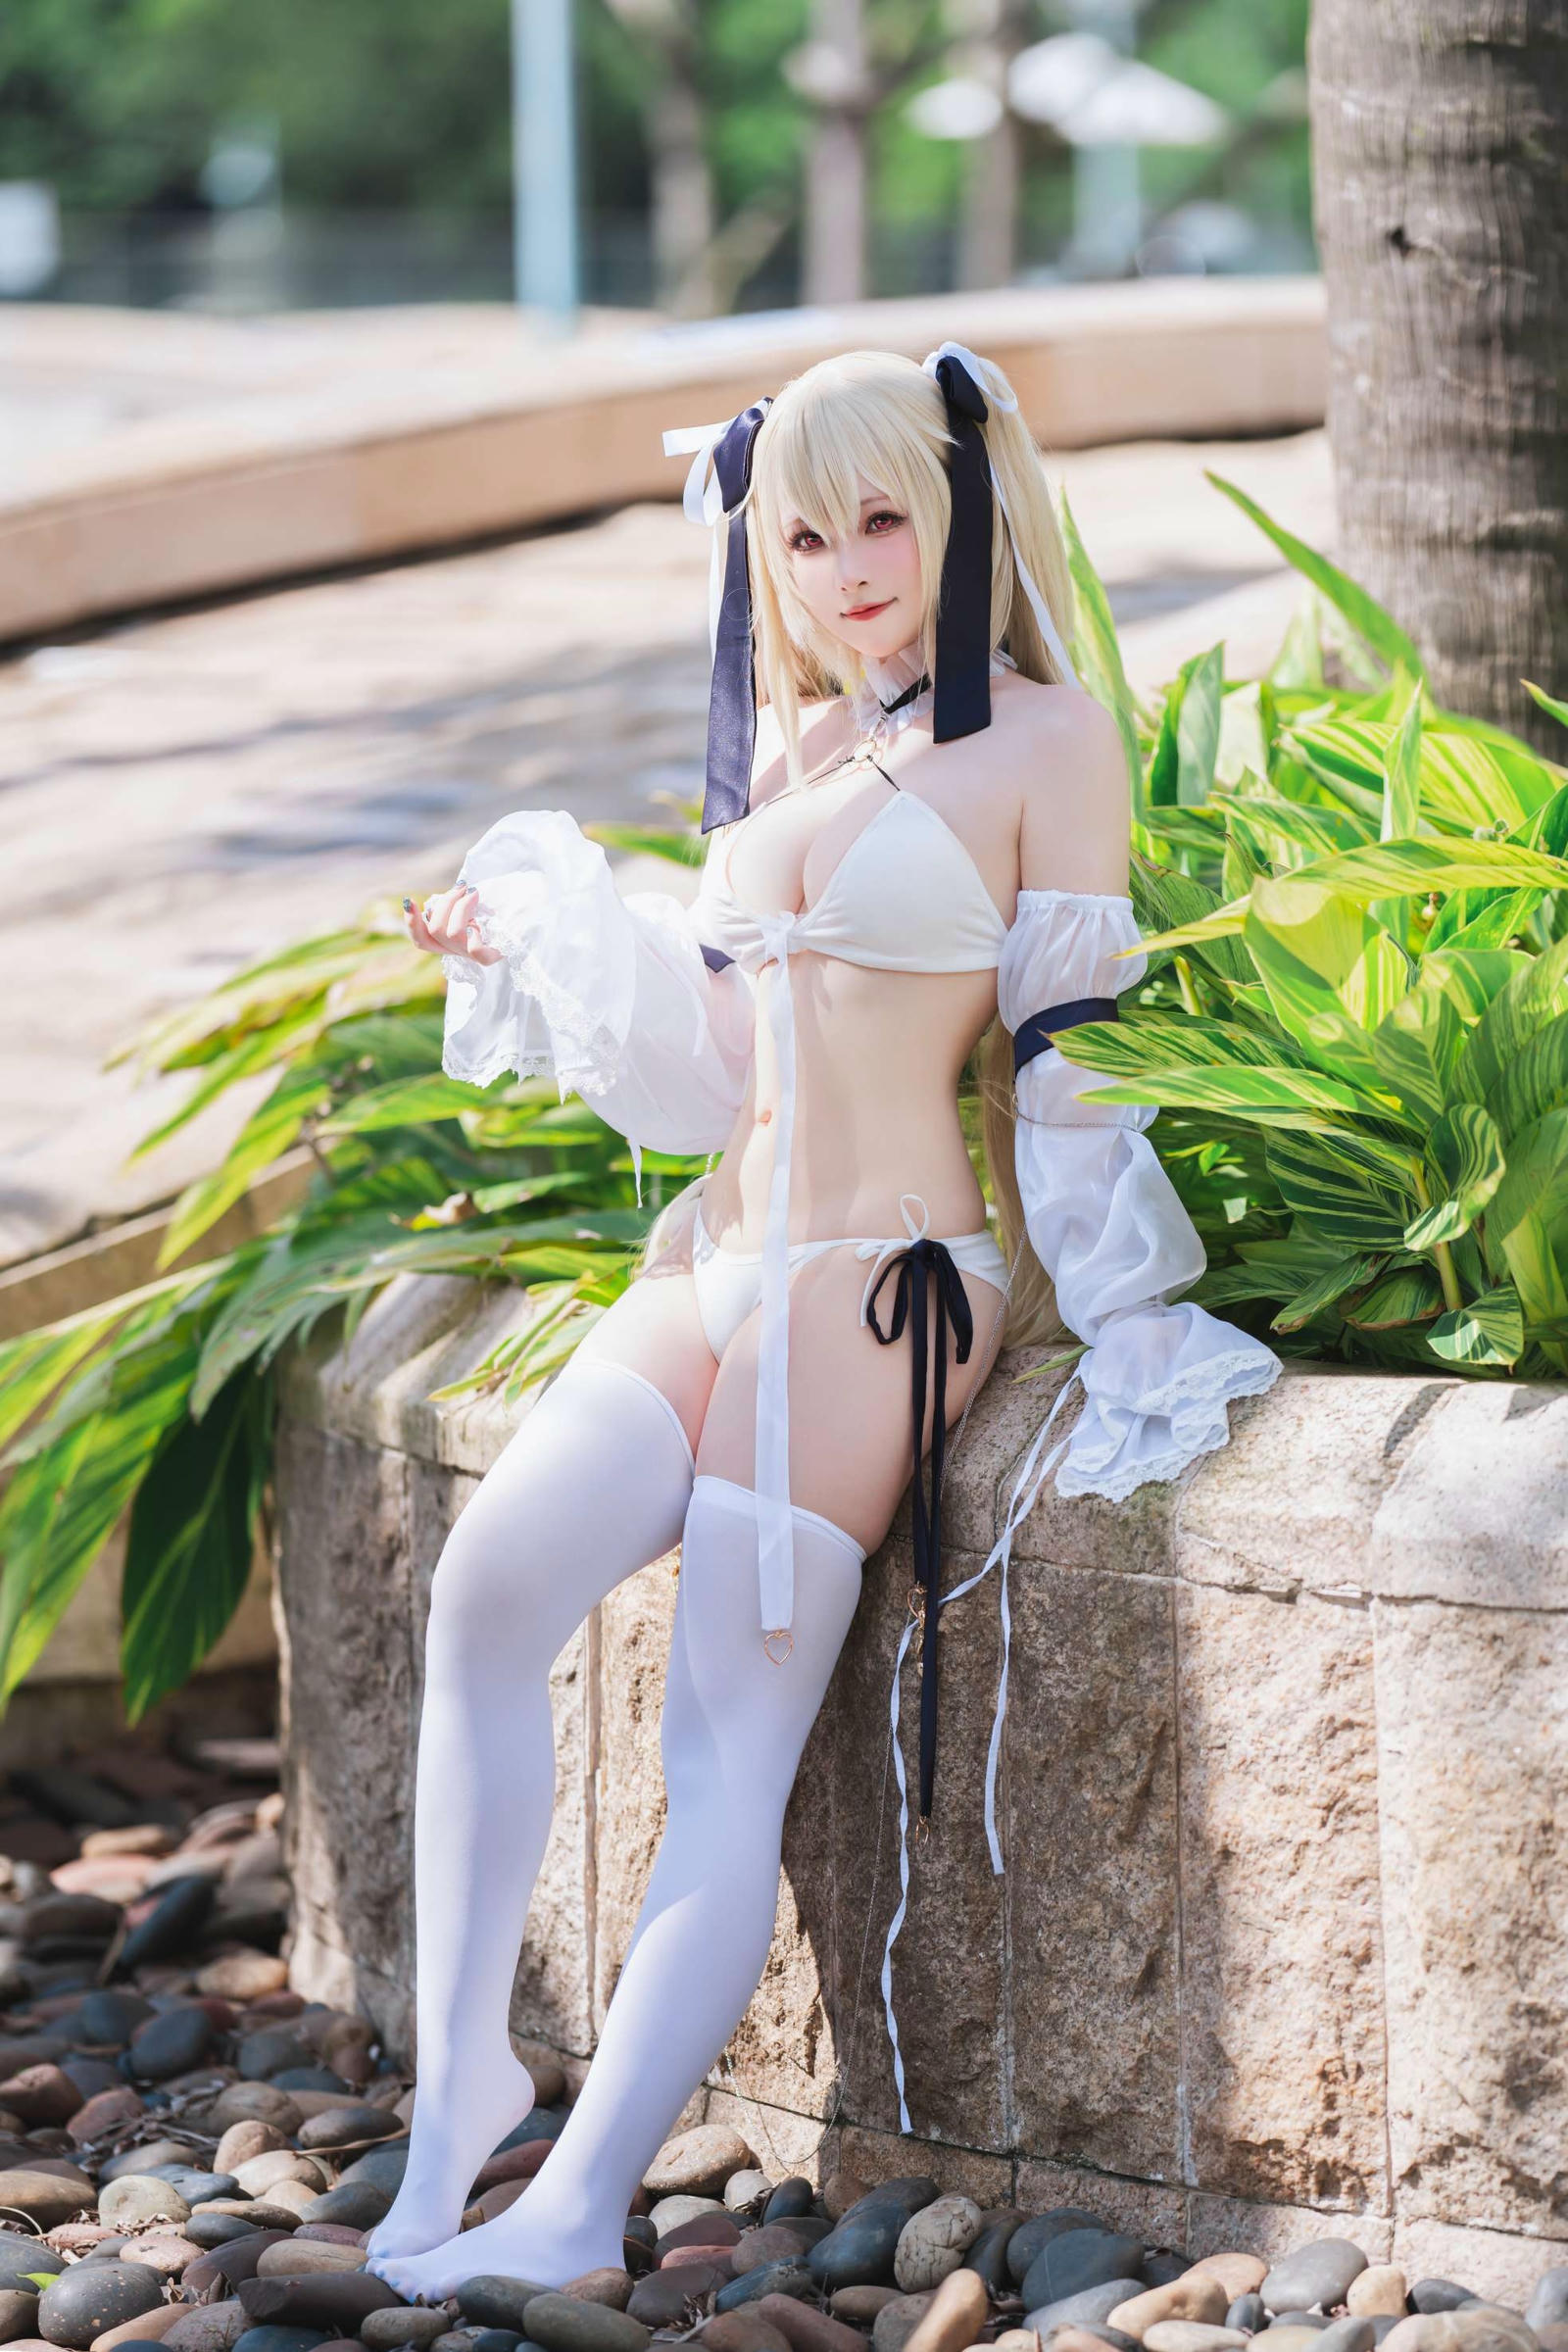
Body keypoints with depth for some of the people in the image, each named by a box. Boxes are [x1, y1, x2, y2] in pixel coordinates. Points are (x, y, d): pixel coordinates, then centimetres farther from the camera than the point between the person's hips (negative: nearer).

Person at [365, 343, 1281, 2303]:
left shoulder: (1043, 735, 0)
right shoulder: (785, 746, 19)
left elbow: (1067, 1048, -3)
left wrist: (1115, 1345, -6)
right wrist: (528, 943, 25)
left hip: (892, 1275, -6)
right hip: (717, 1258, 6)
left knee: (732, 1740, -14)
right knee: (491, 1574, -19)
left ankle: (580, 2201, -21)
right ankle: (459, 2067, -14)